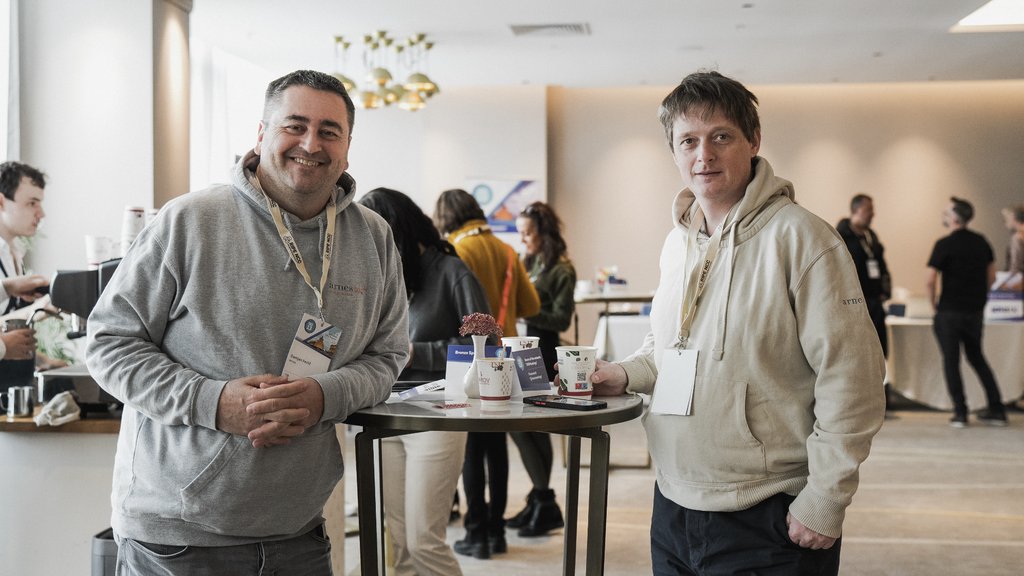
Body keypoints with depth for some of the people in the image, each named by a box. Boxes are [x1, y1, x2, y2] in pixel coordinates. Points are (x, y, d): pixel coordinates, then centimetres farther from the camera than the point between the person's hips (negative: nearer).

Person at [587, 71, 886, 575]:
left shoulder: (799, 237, -14)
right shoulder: (677, 242, 9)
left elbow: (852, 379, -16)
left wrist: (824, 502, -16)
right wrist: (626, 374, 5)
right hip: (674, 506, 7)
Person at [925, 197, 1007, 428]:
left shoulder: (944, 245, -14)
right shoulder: (981, 241, 5)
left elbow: (930, 281, -18)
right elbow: (991, 276, 11)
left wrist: (933, 302, -2)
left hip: (950, 312, -6)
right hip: (976, 311, 6)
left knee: (951, 361, 5)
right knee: (976, 357, 19)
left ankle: (960, 413, 5)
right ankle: (997, 410, 18)